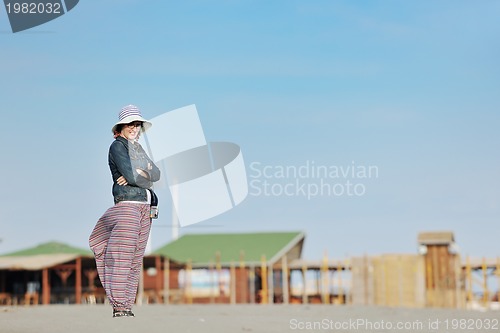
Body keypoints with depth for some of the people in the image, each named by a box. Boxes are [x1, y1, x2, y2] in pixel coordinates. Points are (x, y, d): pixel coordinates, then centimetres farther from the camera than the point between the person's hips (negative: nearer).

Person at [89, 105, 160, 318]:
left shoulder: (138, 149, 22)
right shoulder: (118, 146, -2)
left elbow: (156, 174, 9)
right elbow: (130, 175, -14)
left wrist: (138, 175, -8)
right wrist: (146, 177, 3)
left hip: (145, 208, 8)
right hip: (126, 205, -8)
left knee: (136, 260, 5)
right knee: (122, 258, -10)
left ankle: (128, 306, 7)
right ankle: (118, 308, -10)